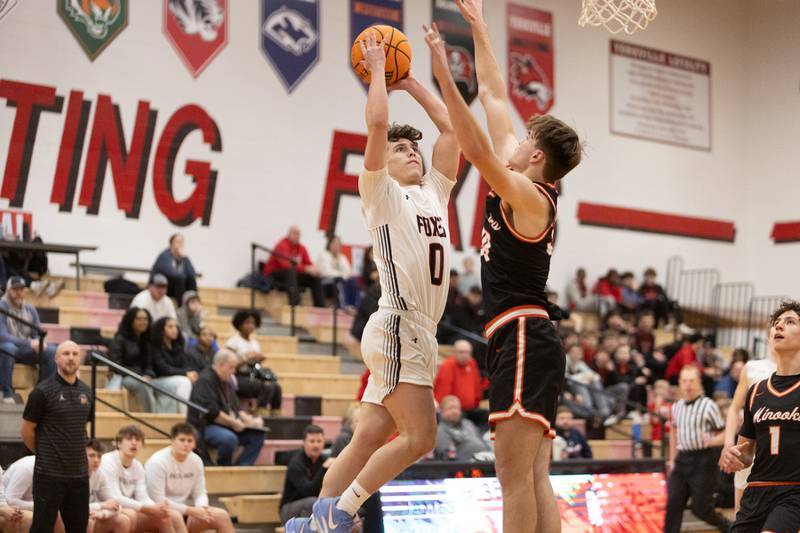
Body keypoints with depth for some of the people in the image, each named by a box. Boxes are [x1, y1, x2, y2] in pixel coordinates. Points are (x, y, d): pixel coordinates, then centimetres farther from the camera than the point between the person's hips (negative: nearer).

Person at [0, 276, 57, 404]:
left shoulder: (30, 309, 6)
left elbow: (38, 334, 8)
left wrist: (39, 343, -19)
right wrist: (29, 343, -32)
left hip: (25, 350, 5)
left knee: (52, 351, -20)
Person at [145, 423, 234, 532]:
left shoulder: (196, 461, 2)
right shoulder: (157, 462, -16)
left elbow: (200, 492, 7)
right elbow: (158, 501, -20)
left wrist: (202, 508, -18)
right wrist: (190, 511, -21)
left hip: (185, 512, 6)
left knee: (221, 515, -14)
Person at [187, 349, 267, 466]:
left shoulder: (226, 381, 17)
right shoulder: (205, 381, -13)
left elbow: (235, 408, 19)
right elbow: (211, 412, -23)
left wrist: (248, 419, 0)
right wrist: (233, 423, -20)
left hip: (227, 426, 10)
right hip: (205, 427, -10)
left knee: (257, 435, -6)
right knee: (229, 438, -38)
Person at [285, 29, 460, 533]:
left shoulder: (434, 193, 19)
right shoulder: (381, 192, 1)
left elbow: (451, 127, 20)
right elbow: (378, 122, -11)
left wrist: (410, 81, 23)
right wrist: (378, 69, 1)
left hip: (420, 333, 8)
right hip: (398, 327, -7)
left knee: (369, 439, 7)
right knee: (419, 437, -13)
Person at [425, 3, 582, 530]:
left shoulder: (530, 196, -7)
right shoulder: (523, 190, 16)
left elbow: (477, 149, -24)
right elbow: (494, 96, 22)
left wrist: (444, 77, -25)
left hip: (524, 339, -10)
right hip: (527, 341, 10)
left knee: (516, 476, -13)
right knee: (534, 478, 4)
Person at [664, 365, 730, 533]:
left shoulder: (708, 406, -8)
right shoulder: (676, 407, 9)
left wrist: (711, 441, -25)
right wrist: (672, 458, 22)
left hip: (703, 460, -5)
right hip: (682, 459, 5)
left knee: (700, 508, -1)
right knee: (673, 504, -4)